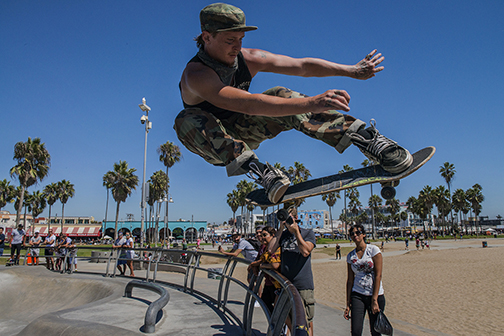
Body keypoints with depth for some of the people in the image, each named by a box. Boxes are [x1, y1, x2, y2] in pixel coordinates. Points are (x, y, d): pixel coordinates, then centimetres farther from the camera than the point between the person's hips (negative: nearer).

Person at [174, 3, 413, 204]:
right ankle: (255, 168, -43)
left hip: (243, 131, 4)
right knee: (188, 121, -35)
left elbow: (302, 65, -13)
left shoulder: (247, 59, -14)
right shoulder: (195, 75, -31)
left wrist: (353, 71, -17)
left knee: (280, 96, -22)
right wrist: (309, 103, -54)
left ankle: (364, 137, -27)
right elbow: (247, 104, -47)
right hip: (214, 145, -3)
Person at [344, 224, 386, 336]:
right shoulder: (350, 256, 6)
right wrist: (348, 304, 4)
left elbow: (378, 275, -9)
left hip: (376, 295, -2)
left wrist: (374, 300, -14)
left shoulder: (373, 249, -5)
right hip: (357, 295, 2)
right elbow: (350, 280, 7)